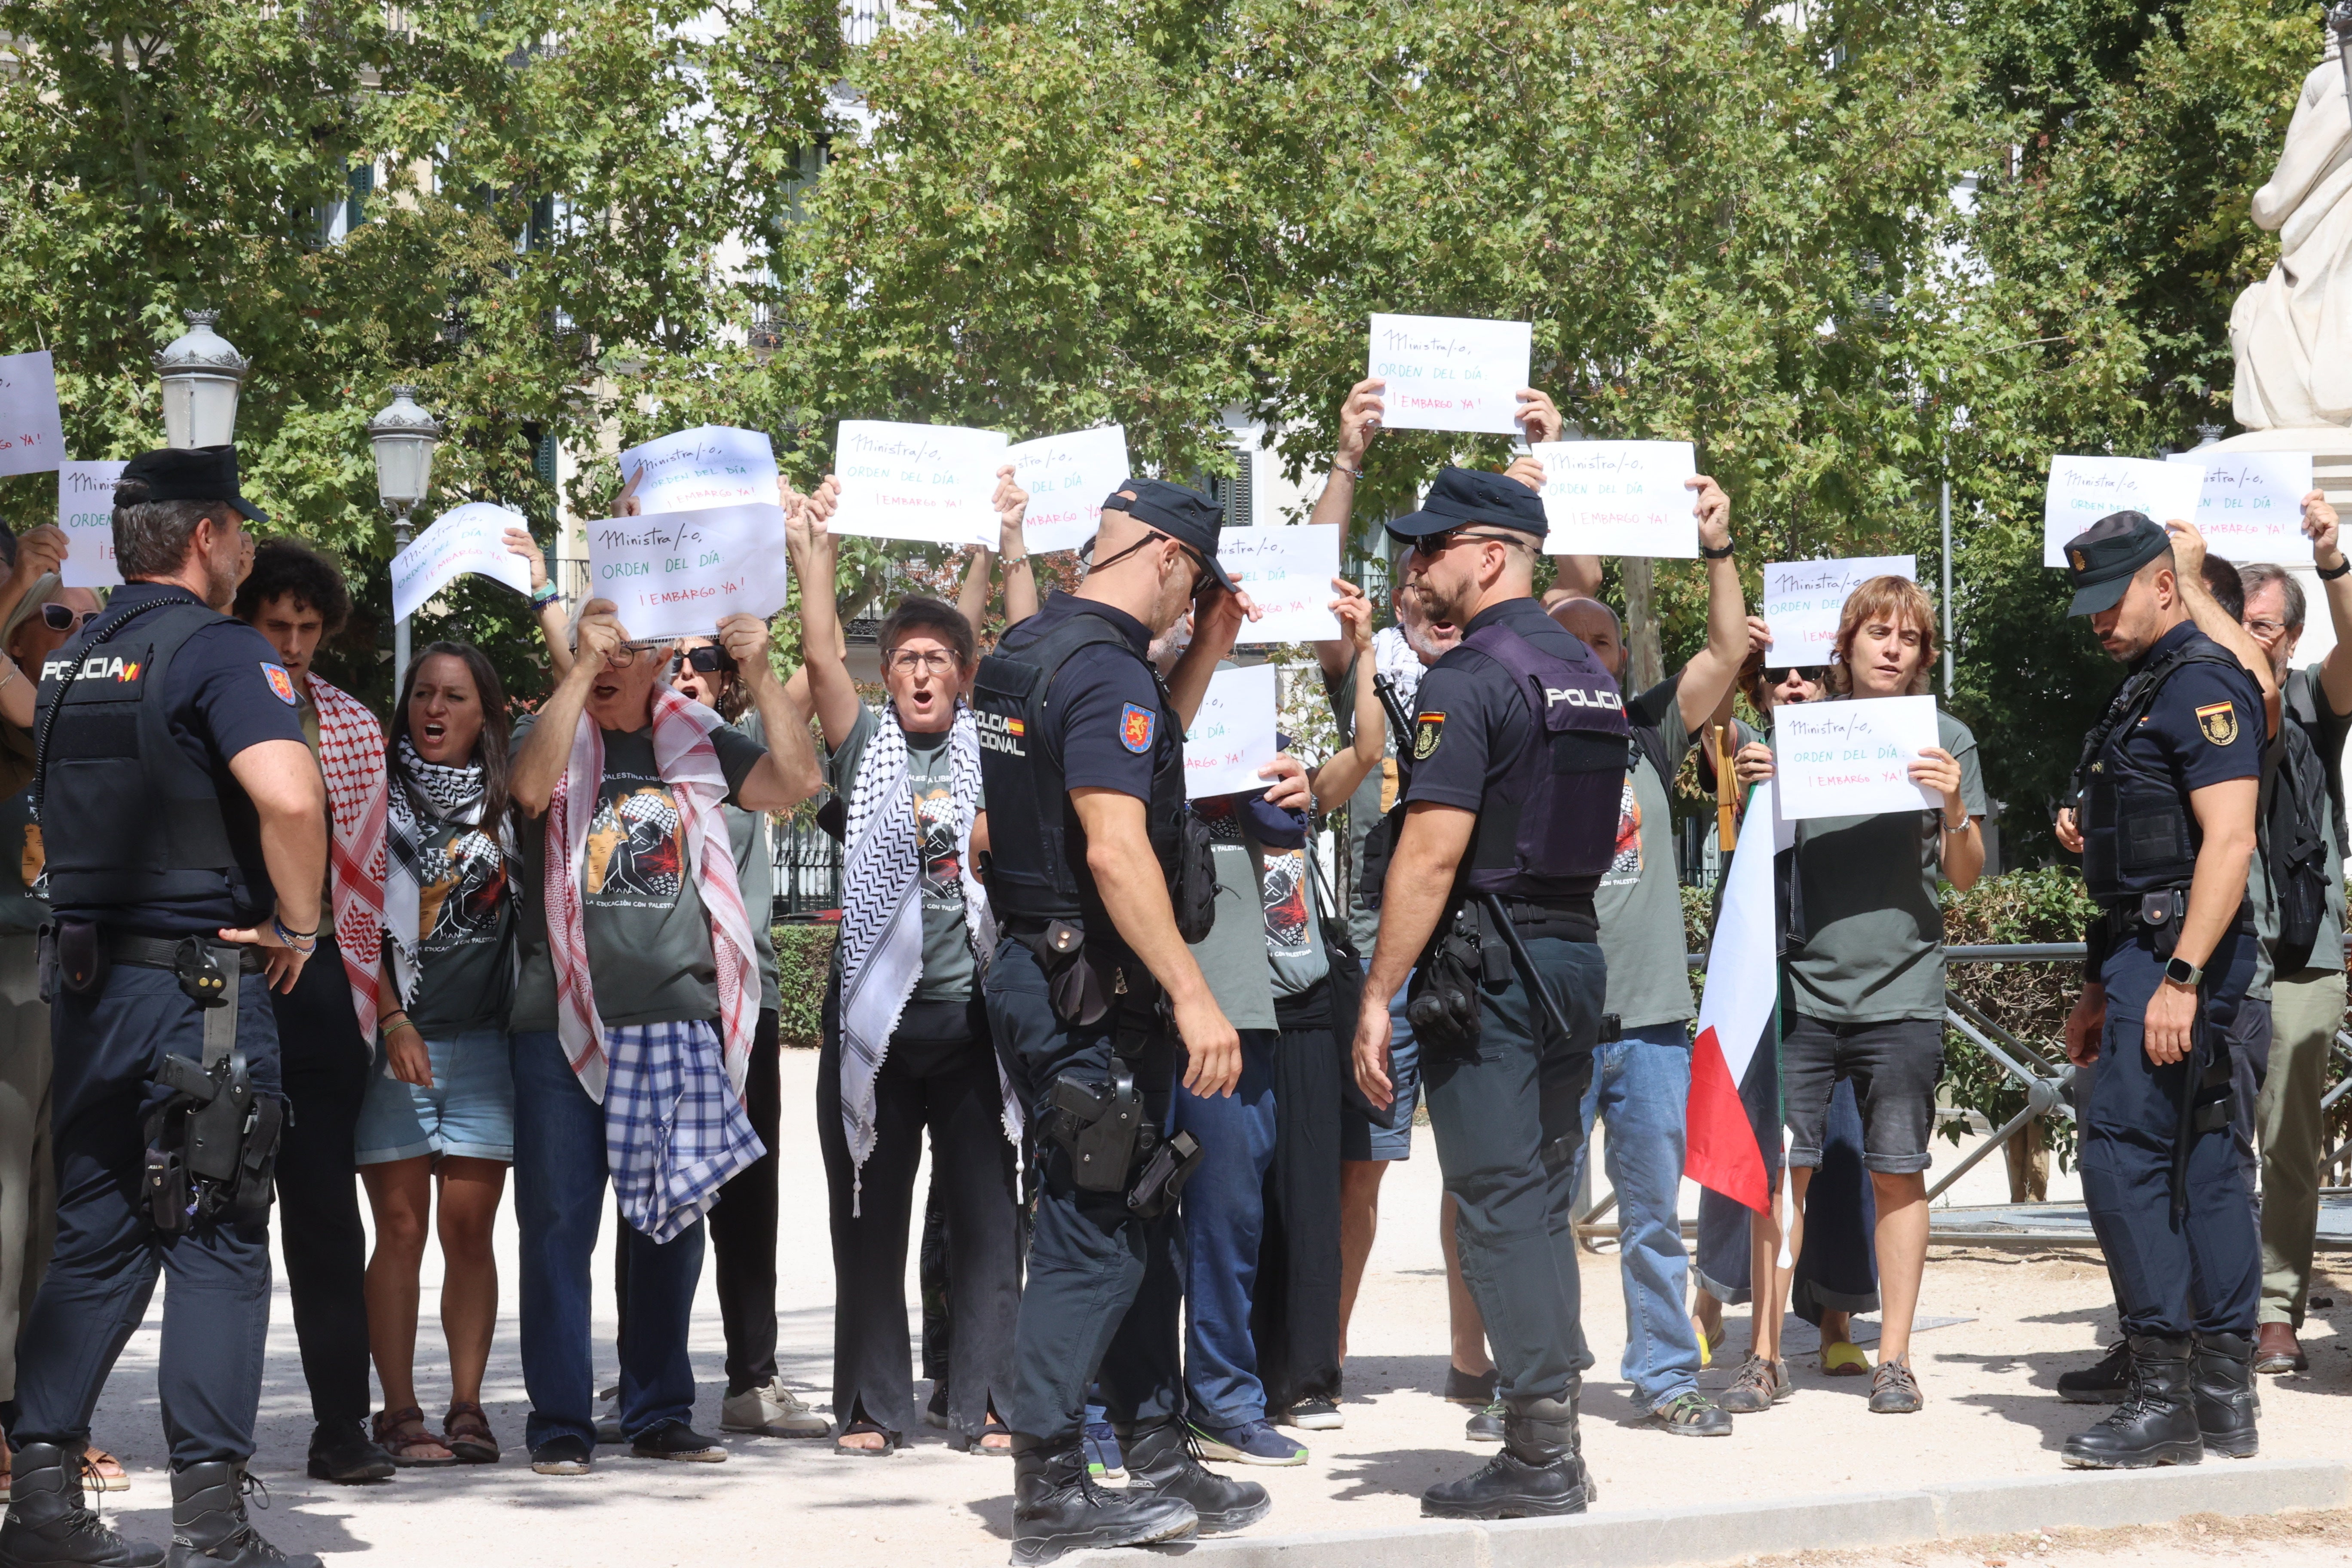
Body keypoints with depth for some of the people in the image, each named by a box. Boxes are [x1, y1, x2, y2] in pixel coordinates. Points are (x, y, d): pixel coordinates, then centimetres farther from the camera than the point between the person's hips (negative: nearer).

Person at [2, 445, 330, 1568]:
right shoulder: (216, 647, -11)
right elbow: (288, 795, -26)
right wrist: (296, 926, -13)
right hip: (203, 980, -7)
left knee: (97, 1236, 12)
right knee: (217, 1240, -2)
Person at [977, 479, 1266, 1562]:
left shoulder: (1028, 651, 14)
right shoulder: (1105, 667, -17)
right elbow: (1115, 847, -26)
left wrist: (1204, 656, 21)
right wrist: (1192, 994, -25)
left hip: (1045, 976, 10)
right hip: (1089, 995, -10)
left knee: (1142, 1231, 16)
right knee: (1094, 1238, -5)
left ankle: (1158, 1462, 22)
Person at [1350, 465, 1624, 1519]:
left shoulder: (1468, 680, -13)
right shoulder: (1591, 675, 14)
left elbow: (1432, 852, -18)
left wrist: (1378, 995, -15)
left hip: (1486, 961, -8)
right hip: (1576, 951, 8)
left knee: (1499, 1205, -5)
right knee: (1543, 1203, 12)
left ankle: (1540, 1462, -4)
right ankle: (1552, 1442, 14)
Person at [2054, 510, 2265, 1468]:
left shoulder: (2202, 683, -12)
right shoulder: (2144, 690, 20)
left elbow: (2229, 840, -21)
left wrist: (2180, 977, -25)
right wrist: (2101, 986, 23)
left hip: (2179, 952, -10)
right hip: (2148, 954, 10)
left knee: (2122, 1156, -13)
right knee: (2198, 1165, 9)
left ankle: (2164, 1400, -11)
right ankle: (2225, 1398, 12)